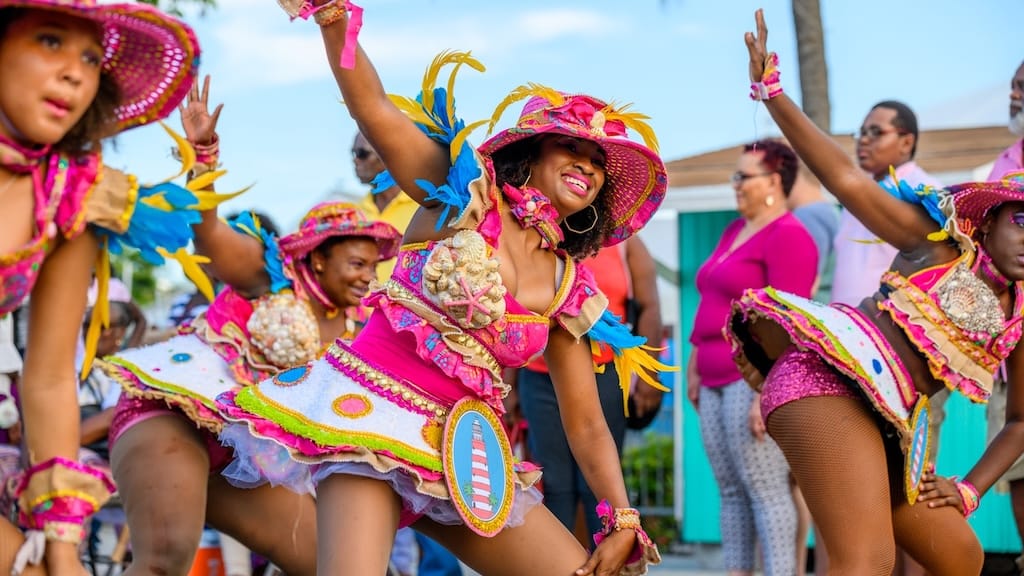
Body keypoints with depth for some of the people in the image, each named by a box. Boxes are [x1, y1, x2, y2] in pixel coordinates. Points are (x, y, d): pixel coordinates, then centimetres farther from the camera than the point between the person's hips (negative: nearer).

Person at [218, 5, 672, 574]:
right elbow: (373, 107, -11)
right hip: (368, 409, -6)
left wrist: (623, 521, 2)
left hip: (460, 447, 6)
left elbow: (587, 424, 13)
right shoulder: (463, 194, 1)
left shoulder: (570, 292, 11)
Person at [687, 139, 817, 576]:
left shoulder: (788, 236, -9)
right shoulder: (734, 231, 18)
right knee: (730, 489, 8)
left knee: (765, 489, -9)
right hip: (716, 380, 9)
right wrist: (695, 367, 17)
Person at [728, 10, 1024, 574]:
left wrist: (970, 489, 12)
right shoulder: (939, 241, 6)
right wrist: (771, 91, -11)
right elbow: (846, 179, -2)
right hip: (832, 373, -8)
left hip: (886, 424, 9)